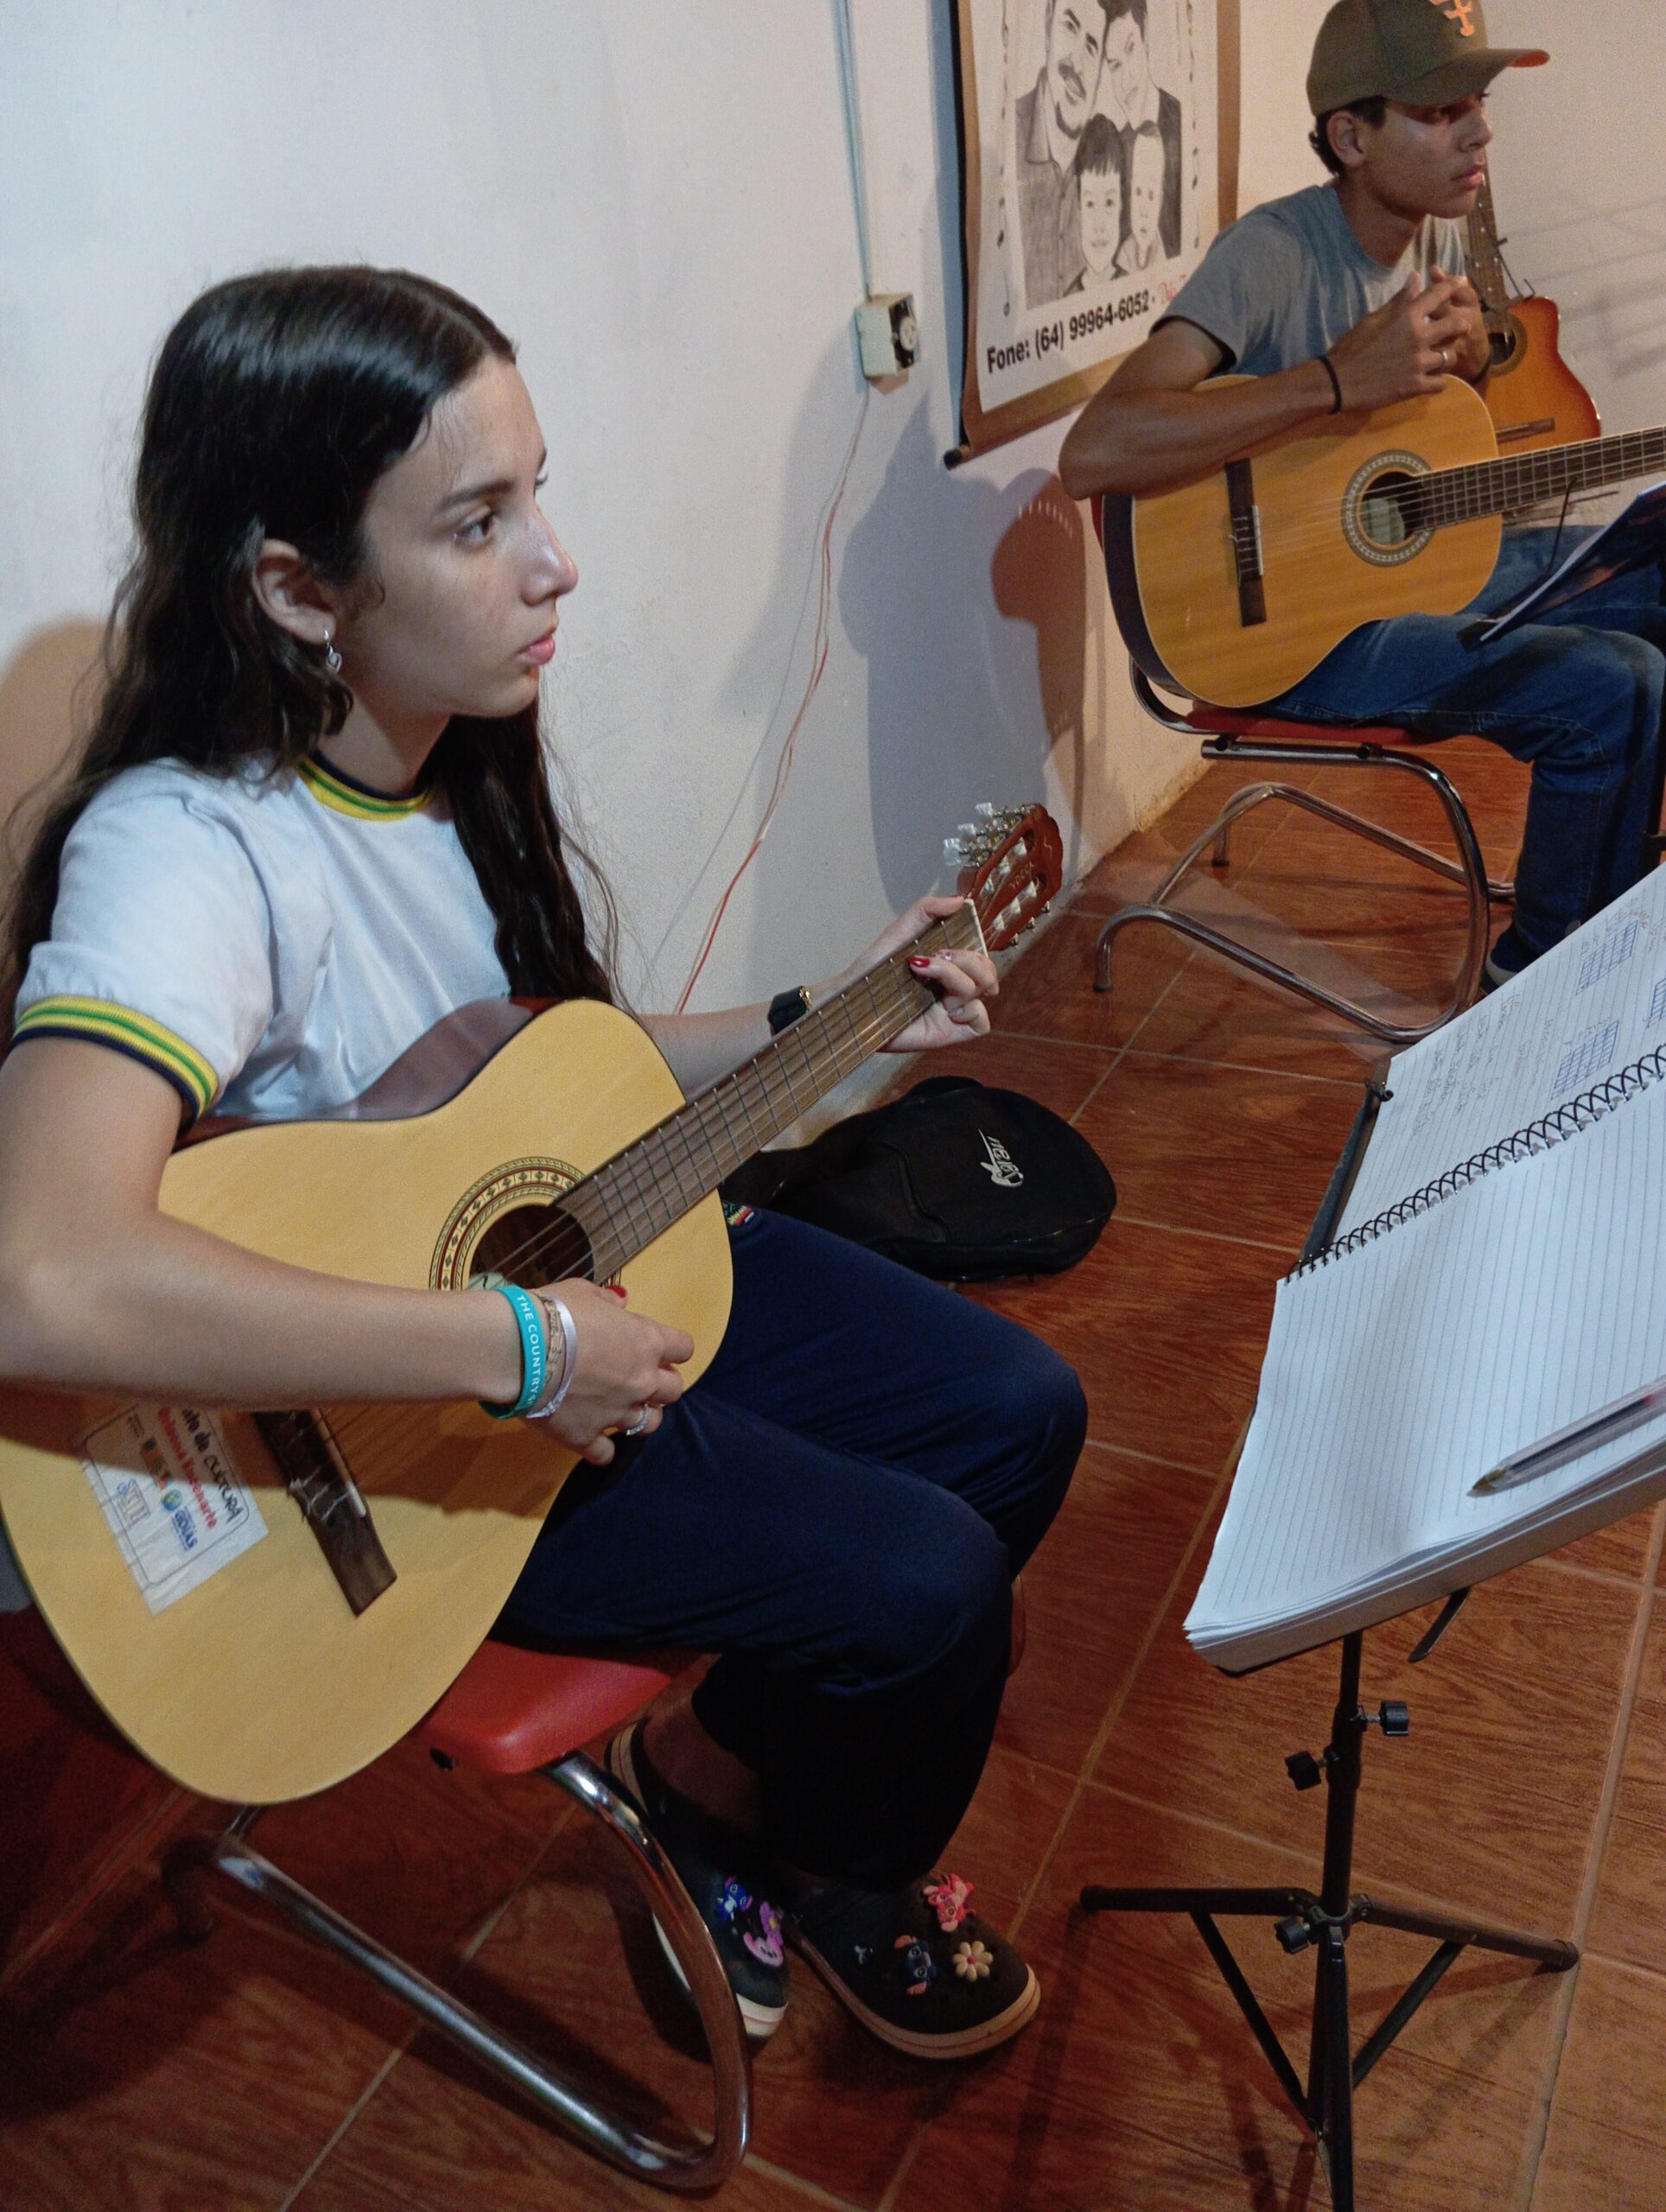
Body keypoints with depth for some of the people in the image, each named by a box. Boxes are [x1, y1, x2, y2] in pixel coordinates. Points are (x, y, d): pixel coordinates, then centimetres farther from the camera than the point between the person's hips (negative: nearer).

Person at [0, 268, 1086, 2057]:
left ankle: (716, 1759, 26)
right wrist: (525, 1349, -37)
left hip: (579, 1255, 8)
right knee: (927, 1578, -15)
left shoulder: (462, 763, -3)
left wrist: (813, 1029, 1)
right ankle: (831, 1875, 22)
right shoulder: (192, 849, -29)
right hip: (359, 1441, -8)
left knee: (1019, 1415, 5)